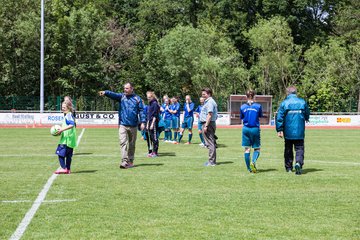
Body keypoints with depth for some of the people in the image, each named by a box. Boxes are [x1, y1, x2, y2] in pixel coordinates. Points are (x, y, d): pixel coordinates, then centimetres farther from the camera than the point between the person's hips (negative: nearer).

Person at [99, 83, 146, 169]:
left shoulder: (137, 99, 4)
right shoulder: (121, 96, 5)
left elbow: (141, 111, 1)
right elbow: (113, 94, -14)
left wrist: (142, 122, -9)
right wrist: (105, 92, -34)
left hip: (133, 125, 0)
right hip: (123, 124, 0)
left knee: (132, 144, 11)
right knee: (123, 142, -12)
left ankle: (130, 161, 23)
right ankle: (124, 161, -15)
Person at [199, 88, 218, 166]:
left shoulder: (210, 102, -15)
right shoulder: (208, 101, 18)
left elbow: (209, 115, -21)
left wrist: (206, 126, -24)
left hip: (208, 124, -11)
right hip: (207, 124, 11)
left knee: (210, 143, -8)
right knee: (211, 143, 13)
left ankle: (212, 162, -7)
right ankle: (212, 161, 18)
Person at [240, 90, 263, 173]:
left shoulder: (242, 107, 0)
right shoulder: (258, 106, -5)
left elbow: (242, 118, 9)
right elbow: (260, 116, 8)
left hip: (246, 129, 2)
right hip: (255, 129, -2)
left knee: (247, 149, 8)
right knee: (257, 148, 8)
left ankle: (249, 168, 9)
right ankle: (253, 162, -19)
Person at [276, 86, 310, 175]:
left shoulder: (284, 103, -5)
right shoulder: (302, 102, 1)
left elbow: (279, 117, -9)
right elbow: (307, 114, 13)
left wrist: (279, 130, -5)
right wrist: (305, 119, 36)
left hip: (288, 132, 0)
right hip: (299, 132, 0)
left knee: (288, 149, 13)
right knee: (299, 148, 3)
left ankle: (288, 167, 19)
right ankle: (298, 163, -23)